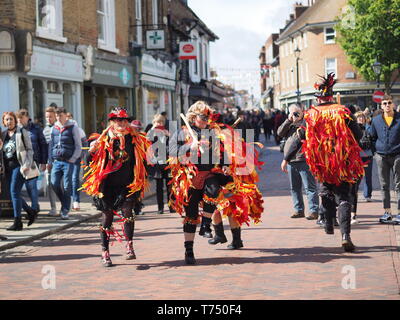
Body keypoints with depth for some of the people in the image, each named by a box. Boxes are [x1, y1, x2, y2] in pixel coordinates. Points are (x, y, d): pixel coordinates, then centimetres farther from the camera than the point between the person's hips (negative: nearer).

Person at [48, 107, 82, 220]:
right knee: (54, 184, -4)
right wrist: (50, 161, 13)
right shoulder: (54, 128, 13)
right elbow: (51, 145, 18)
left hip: (68, 161, -4)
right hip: (56, 161, 4)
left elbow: (78, 146, 0)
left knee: (67, 186, -4)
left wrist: (73, 159, -9)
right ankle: (64, 203, 20)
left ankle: (65, 211, 3)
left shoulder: (73, 128, 0)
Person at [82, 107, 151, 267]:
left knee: (127, 210, -18)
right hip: (108, 183, 0)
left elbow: (140, 160, 12)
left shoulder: (135, 138, 4)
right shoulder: (104, 139, 0)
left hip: (127, 184, 0)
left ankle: (129, 246, -6)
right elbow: (94, 161, 2)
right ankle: (105, 252, 13)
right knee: (107, 215, 4)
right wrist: (92, 150, -16)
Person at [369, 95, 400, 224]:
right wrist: (377, 149, 5)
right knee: (384, 186, 7)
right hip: (381, 157, 3)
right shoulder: (376, 120, 8)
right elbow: (372, 137, 17)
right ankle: (387, 212, 14)